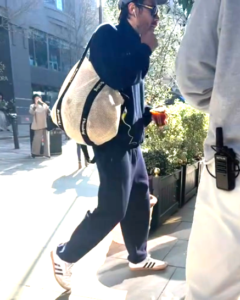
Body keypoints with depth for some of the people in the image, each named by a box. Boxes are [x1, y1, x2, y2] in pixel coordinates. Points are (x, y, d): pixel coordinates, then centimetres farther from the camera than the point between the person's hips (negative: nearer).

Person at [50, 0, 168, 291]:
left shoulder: (132, 44, 17)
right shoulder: (108, 35, -6)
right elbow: (115, 77, -26)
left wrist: (150, 115, 11)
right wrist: (145, 49, -12)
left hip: (130, 141, 9)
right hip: (112, 140, -9)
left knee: (140, 200, 15)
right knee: (112, 209, -4)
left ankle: (138, 258, 33)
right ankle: (64, 255, 16)